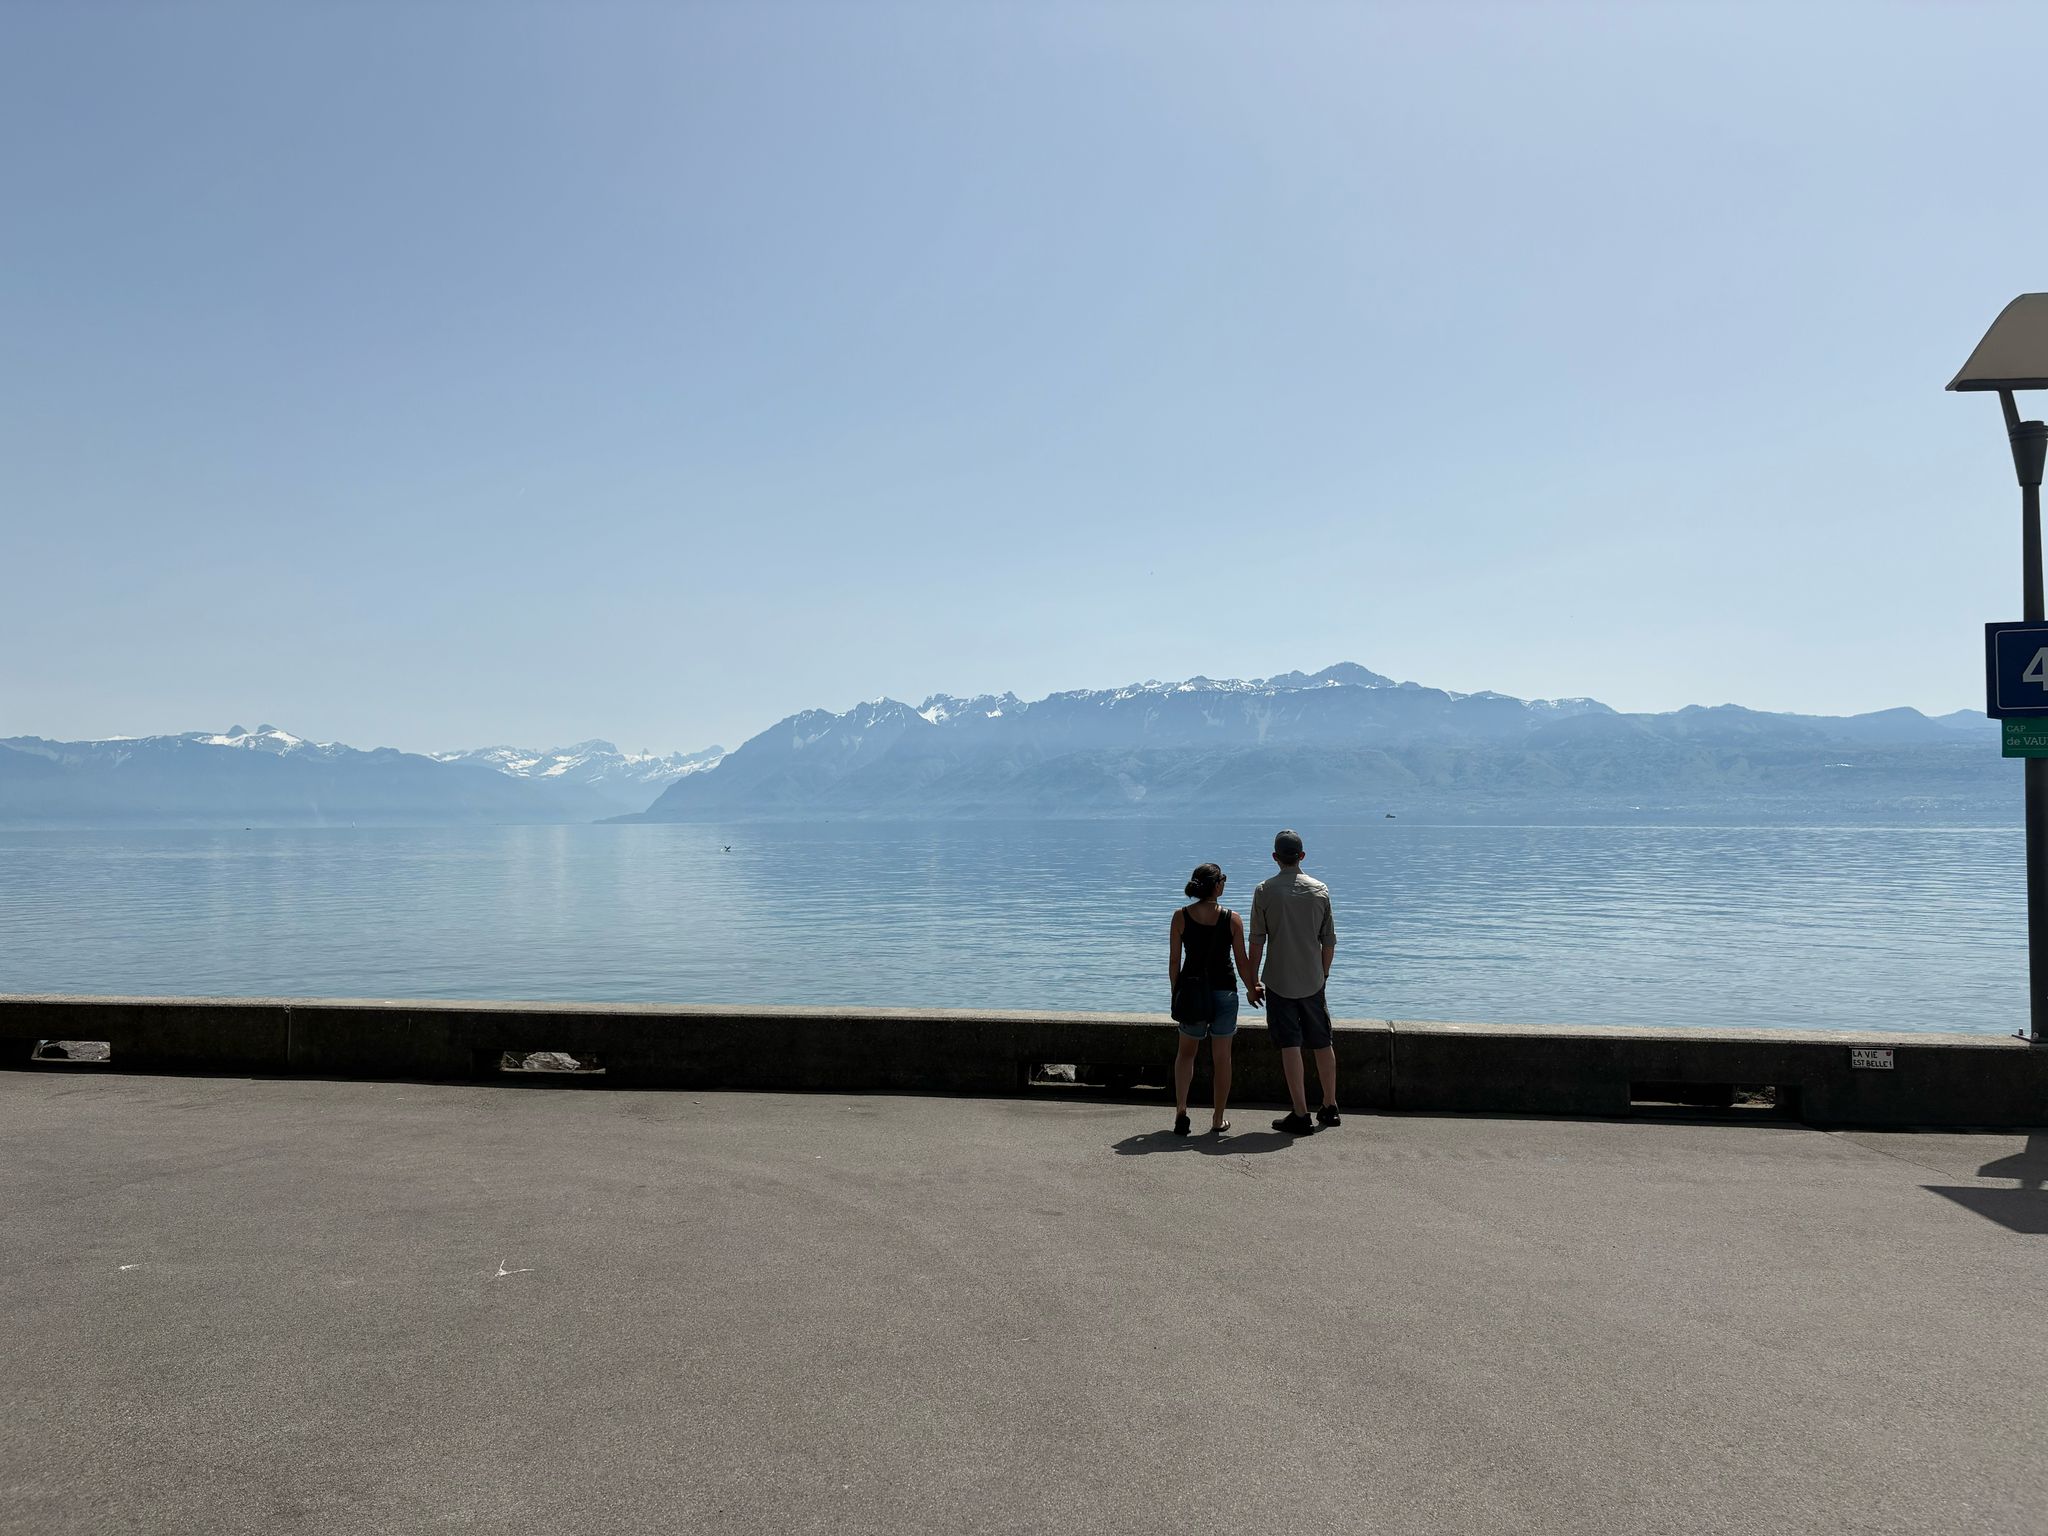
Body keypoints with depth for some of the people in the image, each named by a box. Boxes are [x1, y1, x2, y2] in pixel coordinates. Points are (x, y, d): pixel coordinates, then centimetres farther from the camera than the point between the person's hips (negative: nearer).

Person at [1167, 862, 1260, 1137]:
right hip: (1224, 991, -1)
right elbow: (1242, 962, -4)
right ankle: (1218, 1122, 16)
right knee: (1222, 1058, 10)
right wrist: (1253, 989, 10)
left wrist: (1176, 993, 9)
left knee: (1186, 1052, 18)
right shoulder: (1232, 919, -8)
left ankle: (1181, 1109, 0)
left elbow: (1174, 961, -3)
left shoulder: (1181, 917, -6)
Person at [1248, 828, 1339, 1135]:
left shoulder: (1265, 891, -7)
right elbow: (1329, 941, 5)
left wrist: (1253, 982, 1)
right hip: (1313, 981, 3)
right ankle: (1330, 1108, 26)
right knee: (1323, 1044, 15)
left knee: (1290, 1046, -1)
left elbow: (1257, 941, -7)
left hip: (1279, 982, -3)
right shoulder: (1320, 890, 1)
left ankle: (1301, 1116, 0)